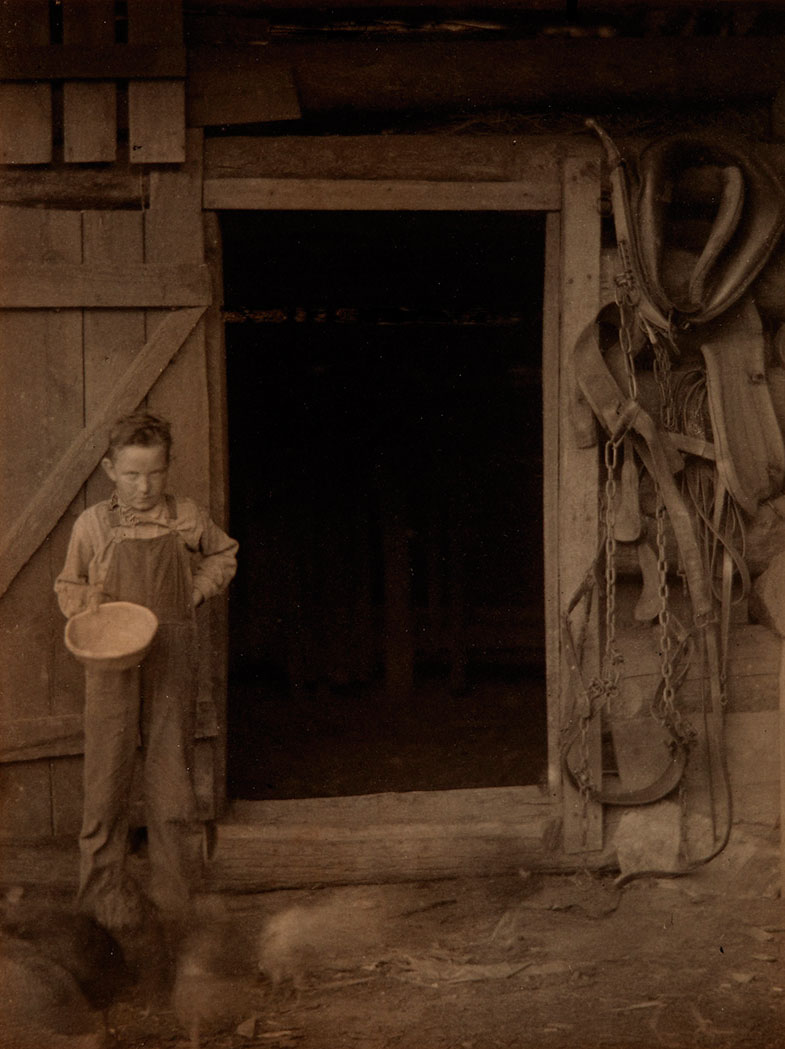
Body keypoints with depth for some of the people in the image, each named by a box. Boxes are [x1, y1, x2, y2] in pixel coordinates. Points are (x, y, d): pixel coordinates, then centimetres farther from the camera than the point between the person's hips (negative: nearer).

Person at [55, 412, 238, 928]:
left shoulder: (187, 518, 1)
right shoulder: (93, 525, -2)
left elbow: (224, 554, 19)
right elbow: (70, 588, 11)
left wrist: (197, 592, 4)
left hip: (172, 658, 1)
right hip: (113, 663, -1)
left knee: (172, 769, 6)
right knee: (108, 772, 1)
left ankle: (171, 881, 21)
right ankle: (104, 885, 14)